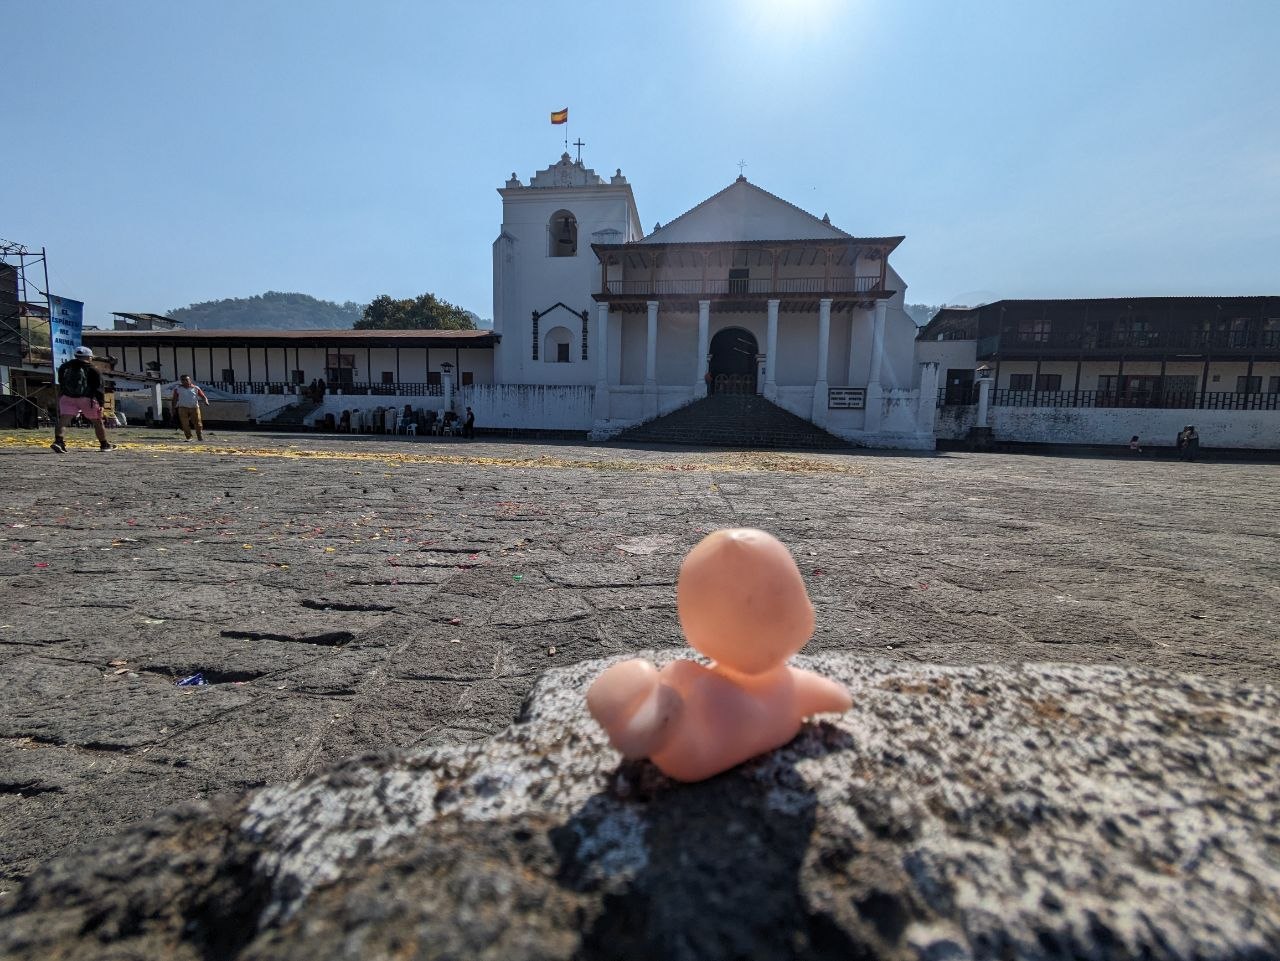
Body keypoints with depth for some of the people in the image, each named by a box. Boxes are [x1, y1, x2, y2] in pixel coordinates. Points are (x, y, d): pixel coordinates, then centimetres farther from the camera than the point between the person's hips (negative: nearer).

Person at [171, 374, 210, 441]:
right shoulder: (177, 389, 9)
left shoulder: (195, 388, 6)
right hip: (183, 408, 0)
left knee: (198, 423, -1)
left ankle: (200, 437, 9)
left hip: (194, 408, 0)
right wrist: (174, 409, 6)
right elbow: (174, 399, 12)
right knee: (185, 424, -6)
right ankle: (188, 437, 0)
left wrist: (206, 402, -18)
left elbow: (203, 397, 4)